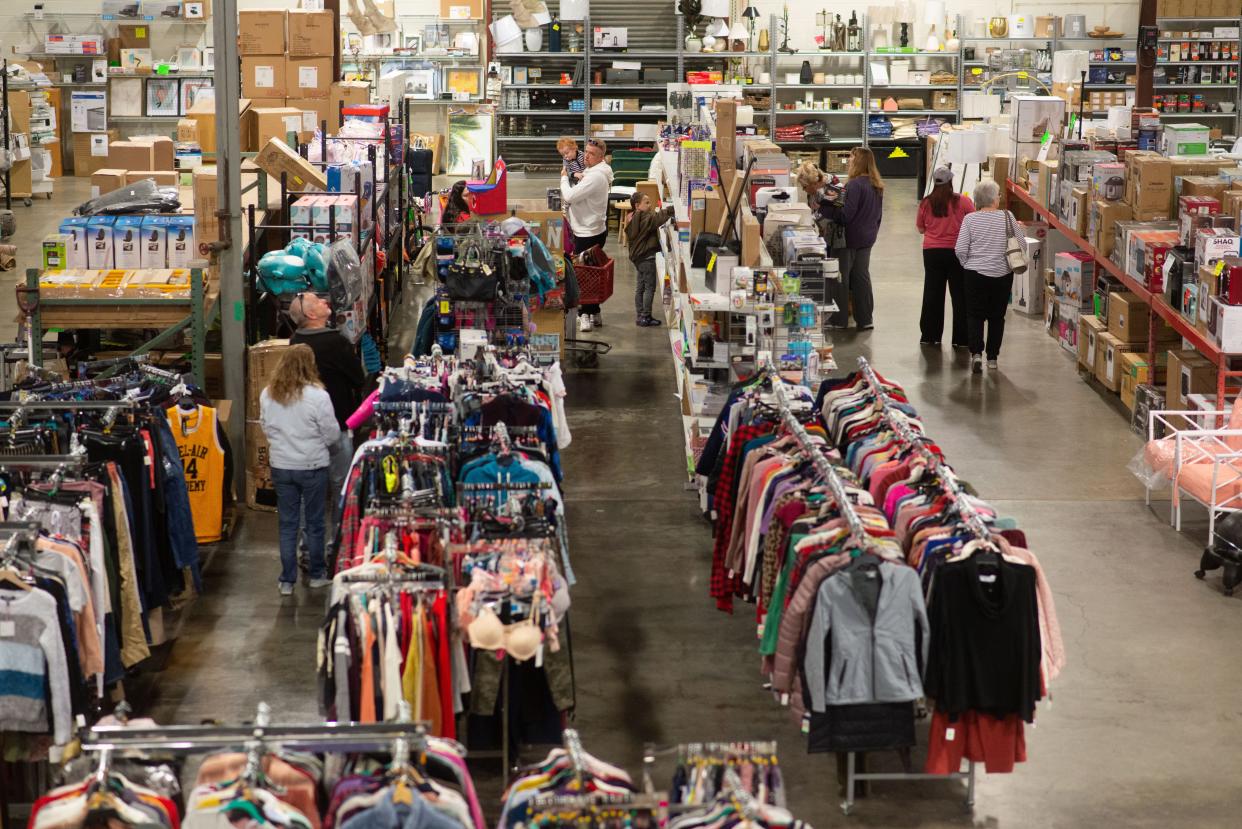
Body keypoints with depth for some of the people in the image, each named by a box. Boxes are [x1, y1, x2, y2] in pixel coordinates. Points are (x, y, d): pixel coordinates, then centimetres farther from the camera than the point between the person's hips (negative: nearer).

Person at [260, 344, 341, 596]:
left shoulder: (267, 395, -5)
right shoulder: (317, 396, -18)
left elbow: (265, 426, 7)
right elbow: (332, 434, -10)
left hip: (281, 466, 3)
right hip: (312, 466, -3)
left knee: (287, 524, 11)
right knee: (314, 522, 12)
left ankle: (287, 581, 14)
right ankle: (317, 574, 25)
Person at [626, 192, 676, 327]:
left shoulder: (633, 219, 13)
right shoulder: (645, 218, -17)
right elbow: (658, 217, -32)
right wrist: (672, 209, -36)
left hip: (638, 257, 10)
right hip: (647, 257, -10)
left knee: (640, 287, 14)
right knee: (650, 288, -4)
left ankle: (639, 316, 19)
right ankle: (645, 317, -3)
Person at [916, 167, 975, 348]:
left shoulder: (925, 203, -5)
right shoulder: (963, 202, -10)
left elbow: (921, 228, 7)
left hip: (932, 252, 2)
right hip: (957, 252, -2)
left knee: (932, 294, 12)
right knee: (959, 296, 5)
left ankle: (929, 335, 17)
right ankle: (961, 339, 6)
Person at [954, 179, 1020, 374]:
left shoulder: (970, 219, -7)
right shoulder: (1007, 217, -6)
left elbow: (961, 250, -9)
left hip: (975, 274, -1)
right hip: (1002, 275, 1)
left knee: (975, 315, 6)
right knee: (997, 317, 12)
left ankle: (976, 352, -12)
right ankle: (992, 357, 15)